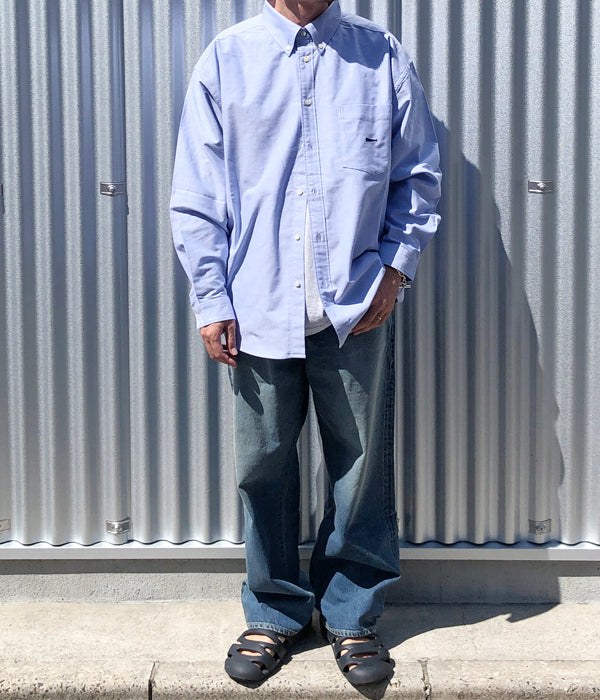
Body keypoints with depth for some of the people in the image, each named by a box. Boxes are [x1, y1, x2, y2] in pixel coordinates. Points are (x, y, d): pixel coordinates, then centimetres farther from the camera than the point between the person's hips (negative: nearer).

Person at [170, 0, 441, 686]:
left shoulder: (382, 58, 7)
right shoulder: (226, 59, 5)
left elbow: (419, 177, 10)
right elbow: (195, 197, 3)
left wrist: (396, 269, -2)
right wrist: (211, 301, -2)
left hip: (357, 310, 1)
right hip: (259, 311, 0)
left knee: (361, 464, 8)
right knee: (263, 468, 9)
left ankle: (352, 613, 29)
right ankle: (275, 613, 30)